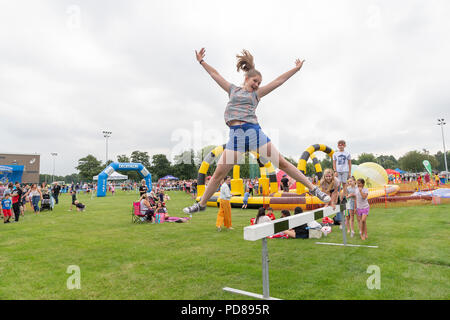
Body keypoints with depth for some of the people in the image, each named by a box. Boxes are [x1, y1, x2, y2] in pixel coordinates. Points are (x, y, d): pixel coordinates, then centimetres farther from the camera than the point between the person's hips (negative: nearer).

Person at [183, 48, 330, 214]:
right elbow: (215, 74, 28)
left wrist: (296, 69, 21)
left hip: (253, 131, -1)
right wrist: (201, 61, 32)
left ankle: (313, 189, 8)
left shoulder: (256, 93, 17)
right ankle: (201, 204, 16)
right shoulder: (233, 90, 21)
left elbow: (279, 80, 20)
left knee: (282, 163, -1)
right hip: (235, 135, 1)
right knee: (219, 173, 1)